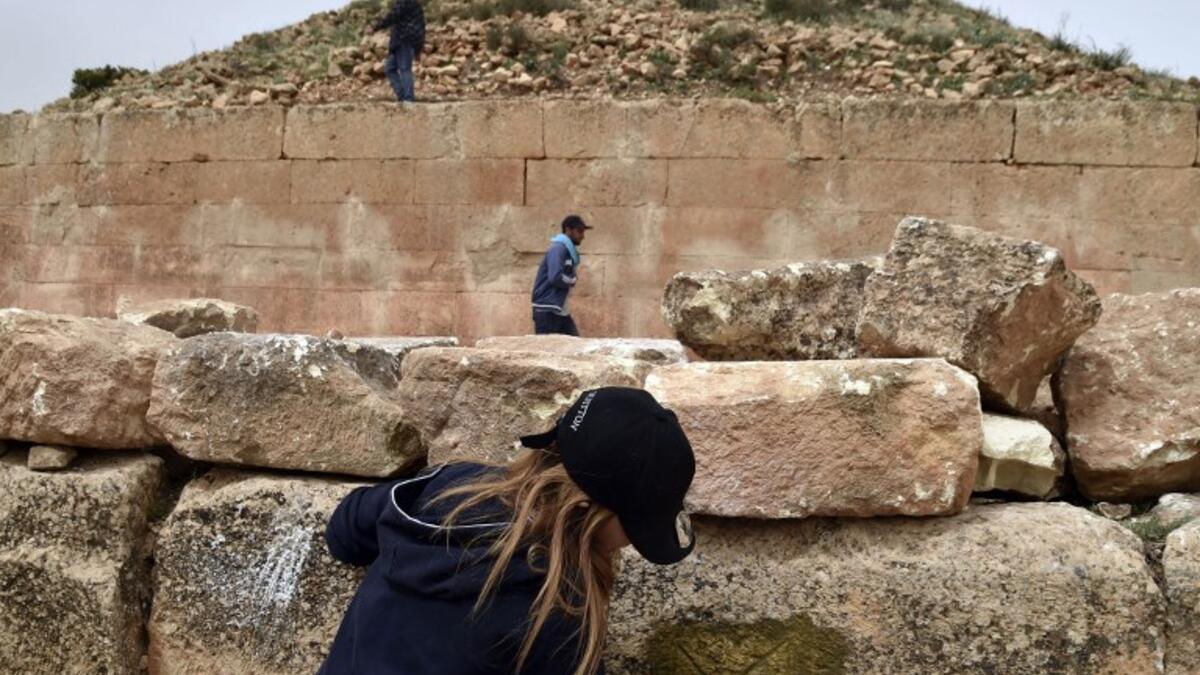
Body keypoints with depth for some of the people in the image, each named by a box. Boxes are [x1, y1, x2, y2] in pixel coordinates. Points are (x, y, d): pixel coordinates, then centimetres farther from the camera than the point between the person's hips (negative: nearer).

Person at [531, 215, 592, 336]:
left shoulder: (570, 251, 15)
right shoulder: (558, 248, -13)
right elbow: (556, 278, -25)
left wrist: (572, 279, -6)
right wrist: (573, 280, -7)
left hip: (561, 311, 9)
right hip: (547, 311, -9)